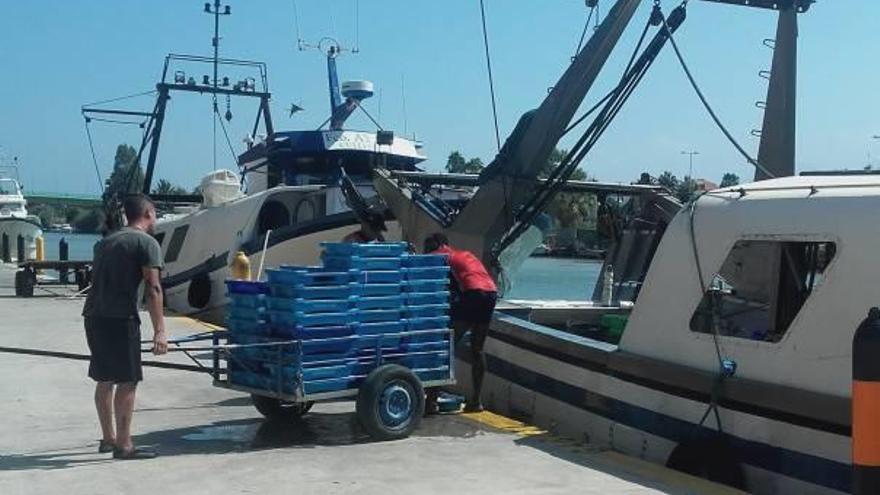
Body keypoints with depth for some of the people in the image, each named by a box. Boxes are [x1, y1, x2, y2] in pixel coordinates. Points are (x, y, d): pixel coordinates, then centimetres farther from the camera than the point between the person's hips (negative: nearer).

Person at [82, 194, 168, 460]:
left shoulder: (105, 241, 20)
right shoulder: (146, 242, -4)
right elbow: (152, 289, -13)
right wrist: (159, 331, -15)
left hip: (93, 316, 8)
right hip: (119, 318, -8)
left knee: (104, 379, 17)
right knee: (127, 381, -2)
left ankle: (108, 438, 27)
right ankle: (123, 445, -1)